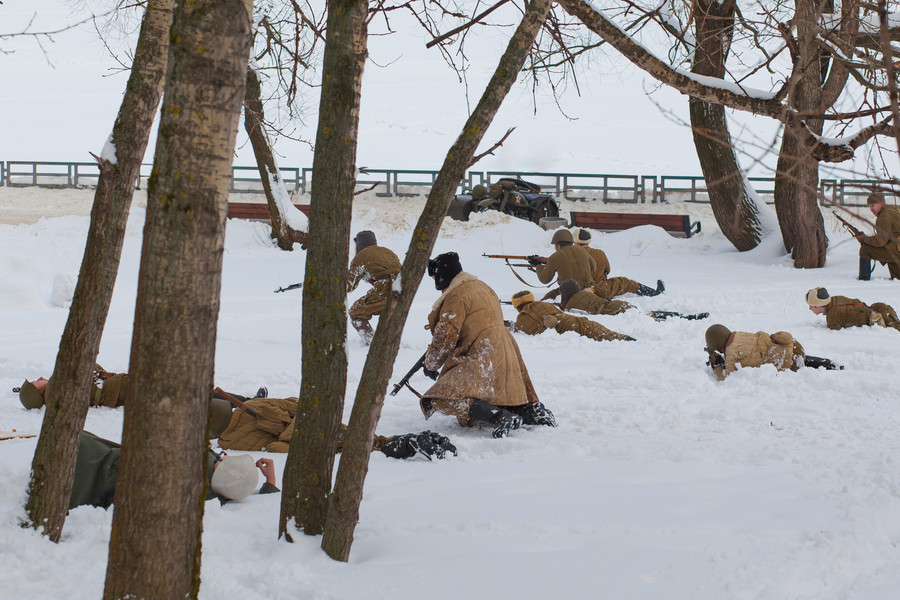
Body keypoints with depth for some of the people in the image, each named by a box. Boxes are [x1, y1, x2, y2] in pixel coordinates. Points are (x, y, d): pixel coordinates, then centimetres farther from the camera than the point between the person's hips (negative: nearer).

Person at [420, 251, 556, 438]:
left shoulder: (456, 296, -10)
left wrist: (430, 365, 5)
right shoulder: (481, 287, 20)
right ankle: (533, 410, 9)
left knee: (440, 398, -20)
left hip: (480, 361, -10)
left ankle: (500, 417, -34)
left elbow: (446, 337, -11)